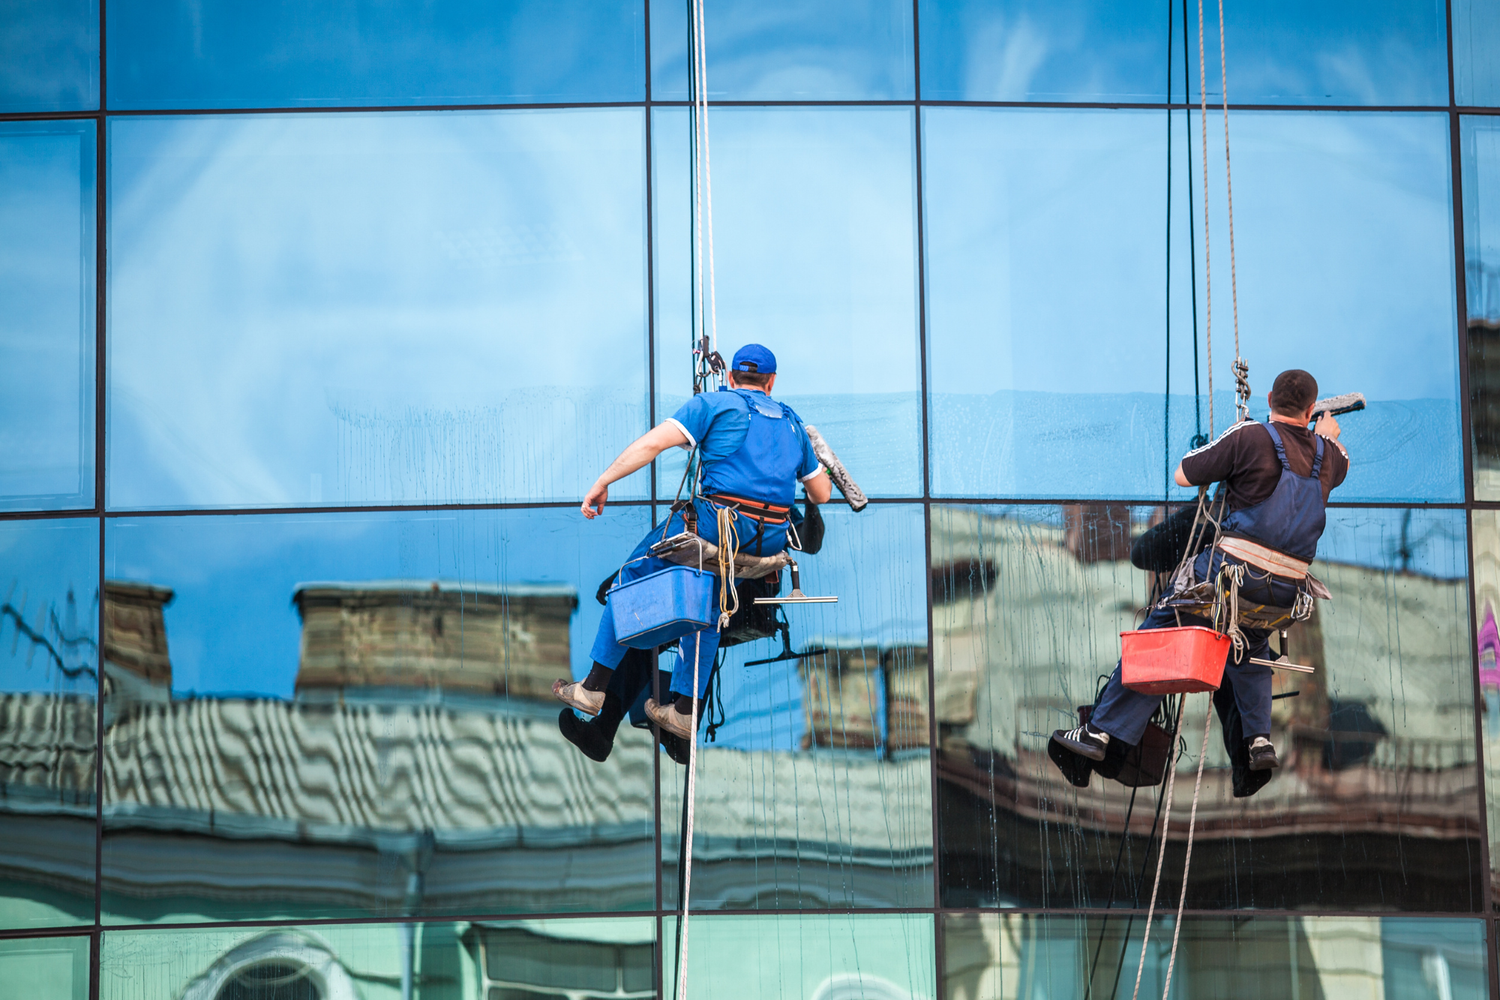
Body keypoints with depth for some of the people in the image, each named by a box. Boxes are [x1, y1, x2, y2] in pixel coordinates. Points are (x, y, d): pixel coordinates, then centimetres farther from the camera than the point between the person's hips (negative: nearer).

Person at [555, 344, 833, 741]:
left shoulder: (713, 404, 7)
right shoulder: (792, 422, 22)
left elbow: (652, 443, -4)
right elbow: (822, 493, 26)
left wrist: (602, 482, 2)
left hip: (719, 521, -5)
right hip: (773, 539, 5)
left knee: (634, 573, 12)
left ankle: (595, 687, 11)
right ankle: (684, 709, 18)